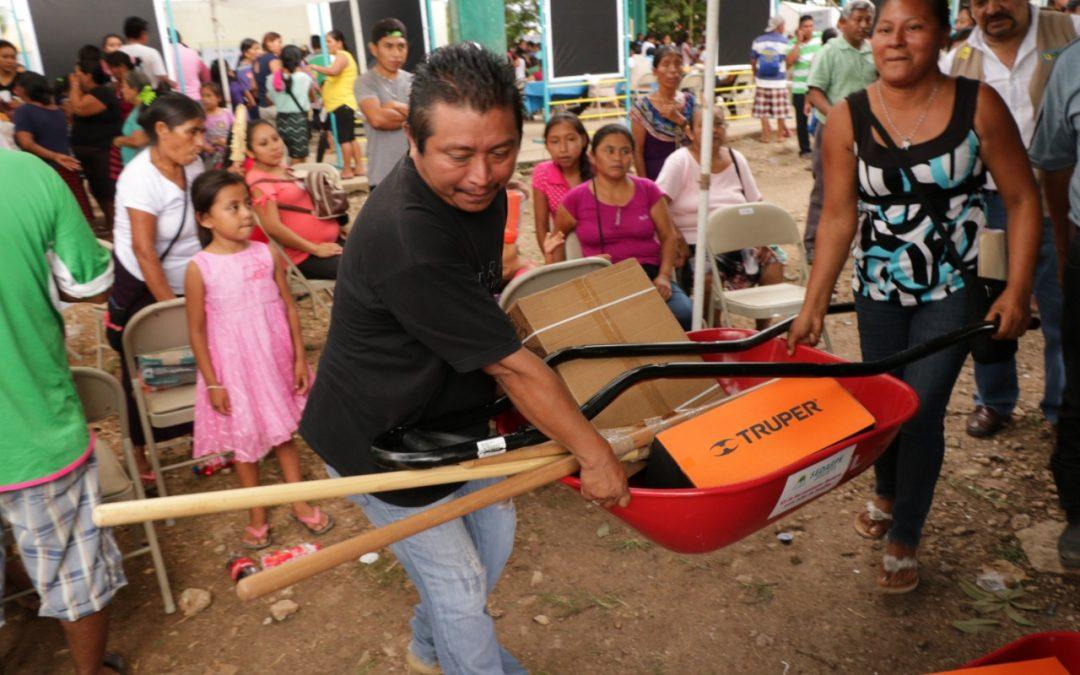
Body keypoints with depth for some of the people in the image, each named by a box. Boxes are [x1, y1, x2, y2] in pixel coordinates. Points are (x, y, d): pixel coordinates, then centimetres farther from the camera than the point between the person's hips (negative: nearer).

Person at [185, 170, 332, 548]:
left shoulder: (268, 254, -6)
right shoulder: (200, 268, -14)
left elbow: (289, 308, 0)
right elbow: (197, 331, -8)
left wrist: (300, 360, 0)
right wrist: (212, 383, -8)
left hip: (275, 361, 2)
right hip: (234, 368, -2)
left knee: (284, 432, 18)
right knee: (245, 442, 14)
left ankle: (300, 503, 35)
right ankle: (257, 517, 32)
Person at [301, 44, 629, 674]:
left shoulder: (479, 189, -8)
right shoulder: (408, 242, -37)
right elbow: (510, 366, -31)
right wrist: (594, 454, -22)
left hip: (448, 412, 9)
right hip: (380, 441, -8)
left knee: (495, 534, 21)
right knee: (459, 580, 6)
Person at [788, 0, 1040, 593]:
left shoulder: (978, 105, -10)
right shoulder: (847, 119, -7)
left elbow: (1022, 199, -4)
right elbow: (839, 217, -7)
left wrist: (1018, 289, -10)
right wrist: (813, 307, -12)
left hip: (952, 291, -2)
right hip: (878, 290, 2)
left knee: (921, 411, -4)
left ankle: (904, 540, 18)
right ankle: (886, 493, 45)